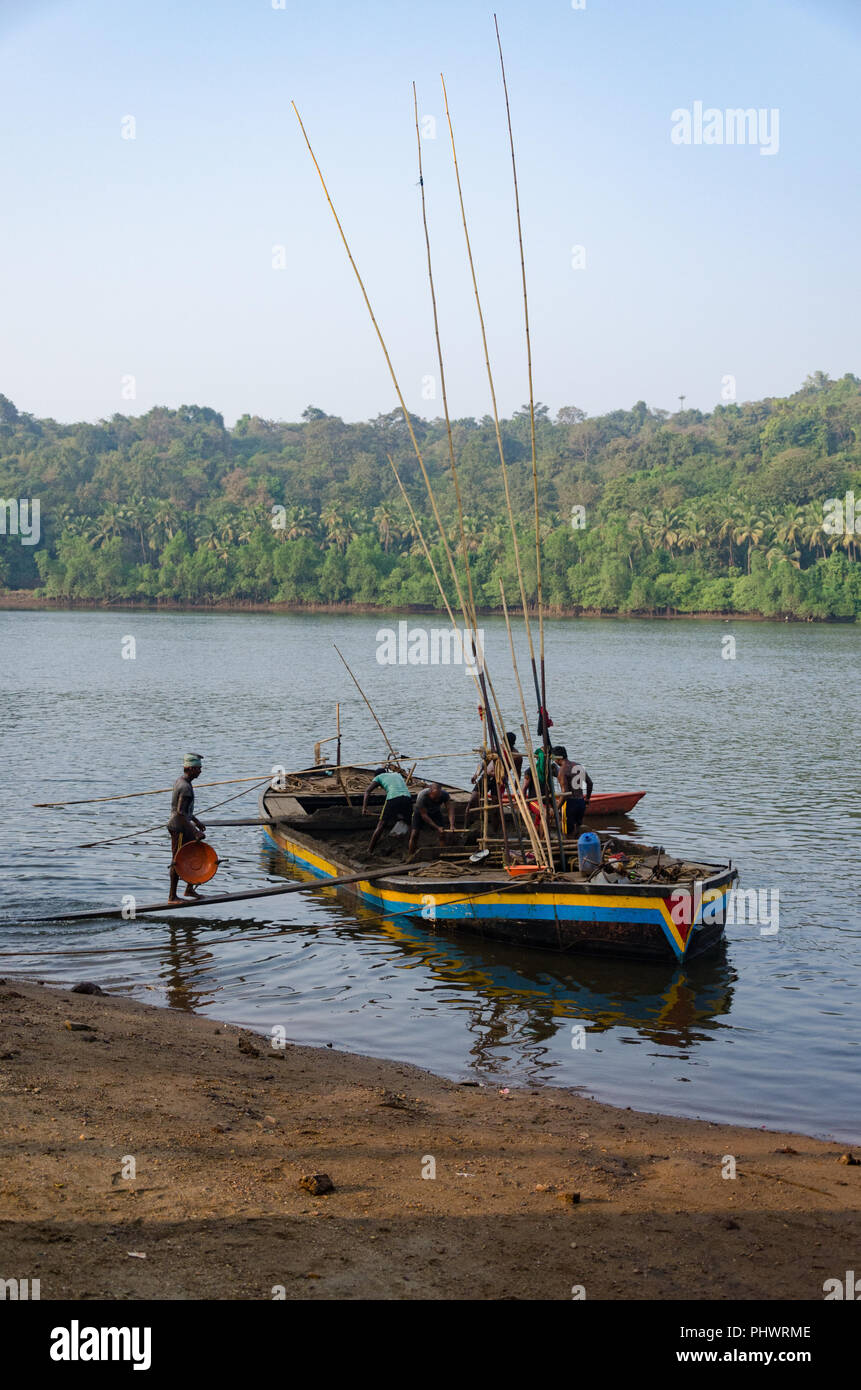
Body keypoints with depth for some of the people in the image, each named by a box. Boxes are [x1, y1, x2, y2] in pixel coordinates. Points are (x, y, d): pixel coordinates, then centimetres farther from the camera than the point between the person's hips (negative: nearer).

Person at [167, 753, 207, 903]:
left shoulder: (180, 781, 10)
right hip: (179, 828, -10)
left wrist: (196, 821, 26)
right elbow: (180, 812, -27)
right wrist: (195, 831, -25)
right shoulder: (185, 787, -22)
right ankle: (173, 897, 5)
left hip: (183, 827, 10)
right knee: (177, 861, -3)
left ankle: (190, 889, 25)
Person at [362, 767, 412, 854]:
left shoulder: (379, 777, 23)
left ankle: (370, 851, 3)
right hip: (407, 797, 4)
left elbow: (368, 791, 9)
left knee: (381, 825, 3)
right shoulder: (397, 774, 35)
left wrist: (364, 807, 0)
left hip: (393, 799, -4)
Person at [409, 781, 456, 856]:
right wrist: (437, 827, -33)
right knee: (414, 834, -15)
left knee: (442, 833, -13)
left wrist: (452, 825, -48)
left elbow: (450, 809, -33)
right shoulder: (422, 796, -38)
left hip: (435, 811, 2)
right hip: (421, 811, -2)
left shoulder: (444, 794, -32)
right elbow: (424, 815, -29)